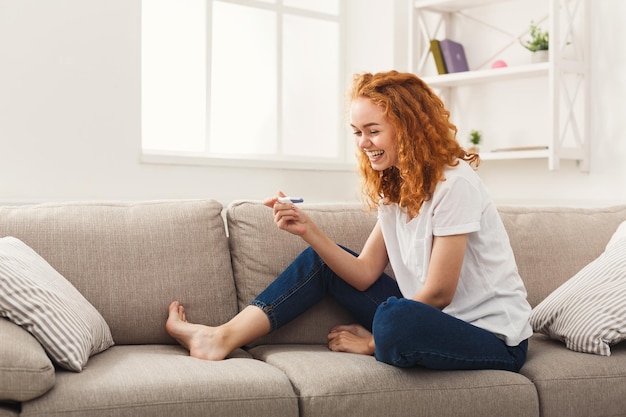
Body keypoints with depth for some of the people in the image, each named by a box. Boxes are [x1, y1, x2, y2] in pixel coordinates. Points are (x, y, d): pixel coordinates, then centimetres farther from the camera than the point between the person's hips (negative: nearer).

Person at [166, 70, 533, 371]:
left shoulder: (454, 183, -19)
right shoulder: (394, 187, 7)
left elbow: (438, 293, -18)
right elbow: (365, 274, -1)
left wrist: (373, 341, -10)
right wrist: (309, 230, -14)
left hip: (495, 339, -8)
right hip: (430, 322, 8)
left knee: (393, 318, -39)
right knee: (324, 260, 5)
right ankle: (224, 338, 1)